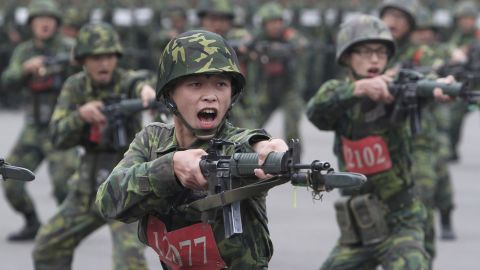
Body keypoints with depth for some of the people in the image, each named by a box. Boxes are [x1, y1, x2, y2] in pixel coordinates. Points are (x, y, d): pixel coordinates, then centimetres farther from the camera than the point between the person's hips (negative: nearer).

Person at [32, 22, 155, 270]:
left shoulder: (126, 81, -13)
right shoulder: (75, 87, 1)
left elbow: (140, 86, -38)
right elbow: (58, 137, -5)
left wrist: (148, 91, -63)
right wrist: (81, 115, -25)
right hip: (89, 188, 6)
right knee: (47, 246, 14)